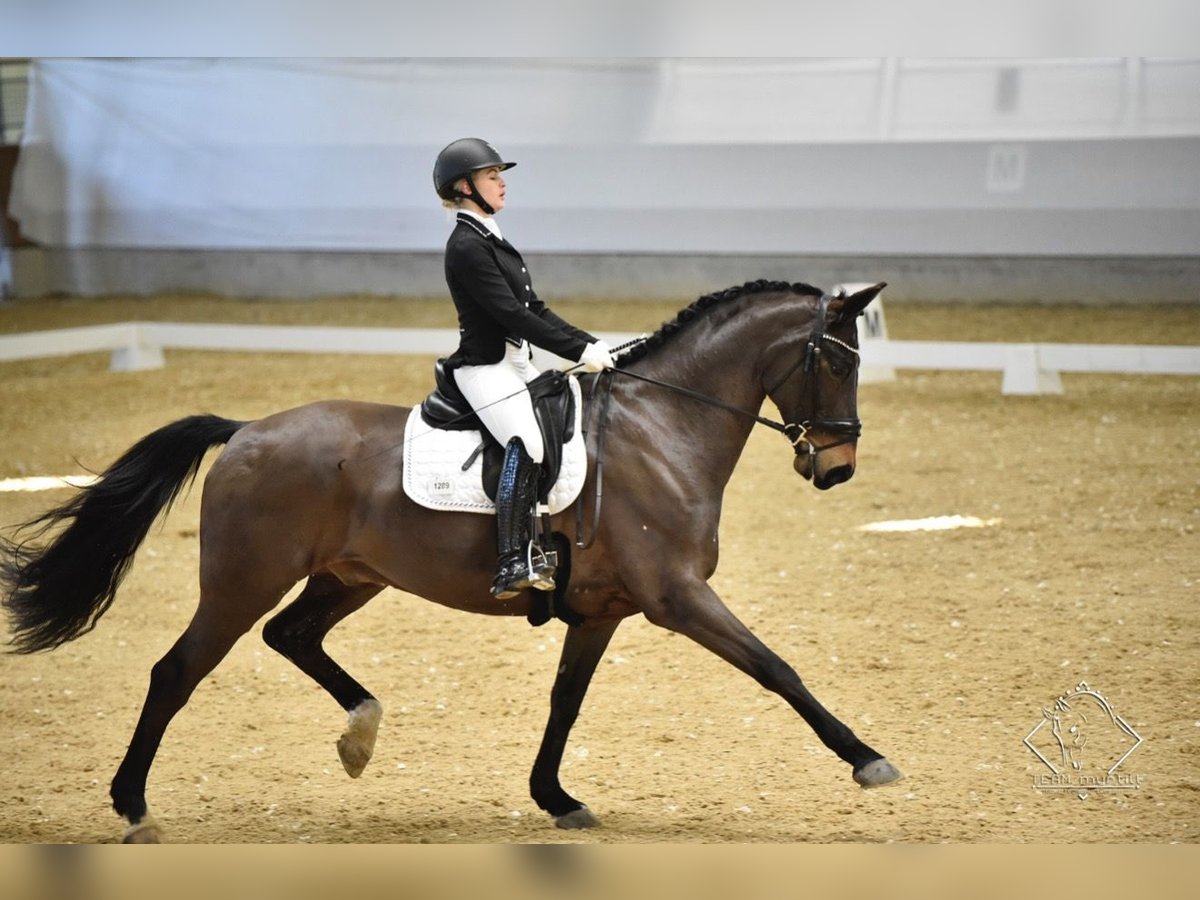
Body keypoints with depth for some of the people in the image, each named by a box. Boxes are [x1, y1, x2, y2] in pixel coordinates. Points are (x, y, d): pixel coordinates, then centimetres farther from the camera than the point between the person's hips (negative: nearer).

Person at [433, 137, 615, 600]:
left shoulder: (490, 241, 18)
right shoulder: (467, 247, -14)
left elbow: (534, 309, 18)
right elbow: (512, 315, -20)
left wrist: (590, 344, 7)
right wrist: (579, 351, -20)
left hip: (517, 364, 11)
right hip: (486, 368, -11)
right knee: (527, 443, -29)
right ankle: (512, 566, -36)